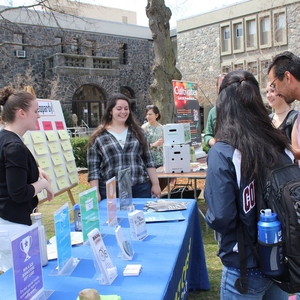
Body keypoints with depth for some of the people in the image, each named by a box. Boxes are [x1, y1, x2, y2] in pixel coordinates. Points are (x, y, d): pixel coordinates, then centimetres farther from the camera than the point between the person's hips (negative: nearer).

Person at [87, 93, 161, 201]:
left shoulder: (137, 132, 9)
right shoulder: (98, 137, 2)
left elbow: (148, 161, 10)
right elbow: (93, 169, 0)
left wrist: (155, 184, 7)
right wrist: (96, 193, -6)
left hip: (140, 189, 2)